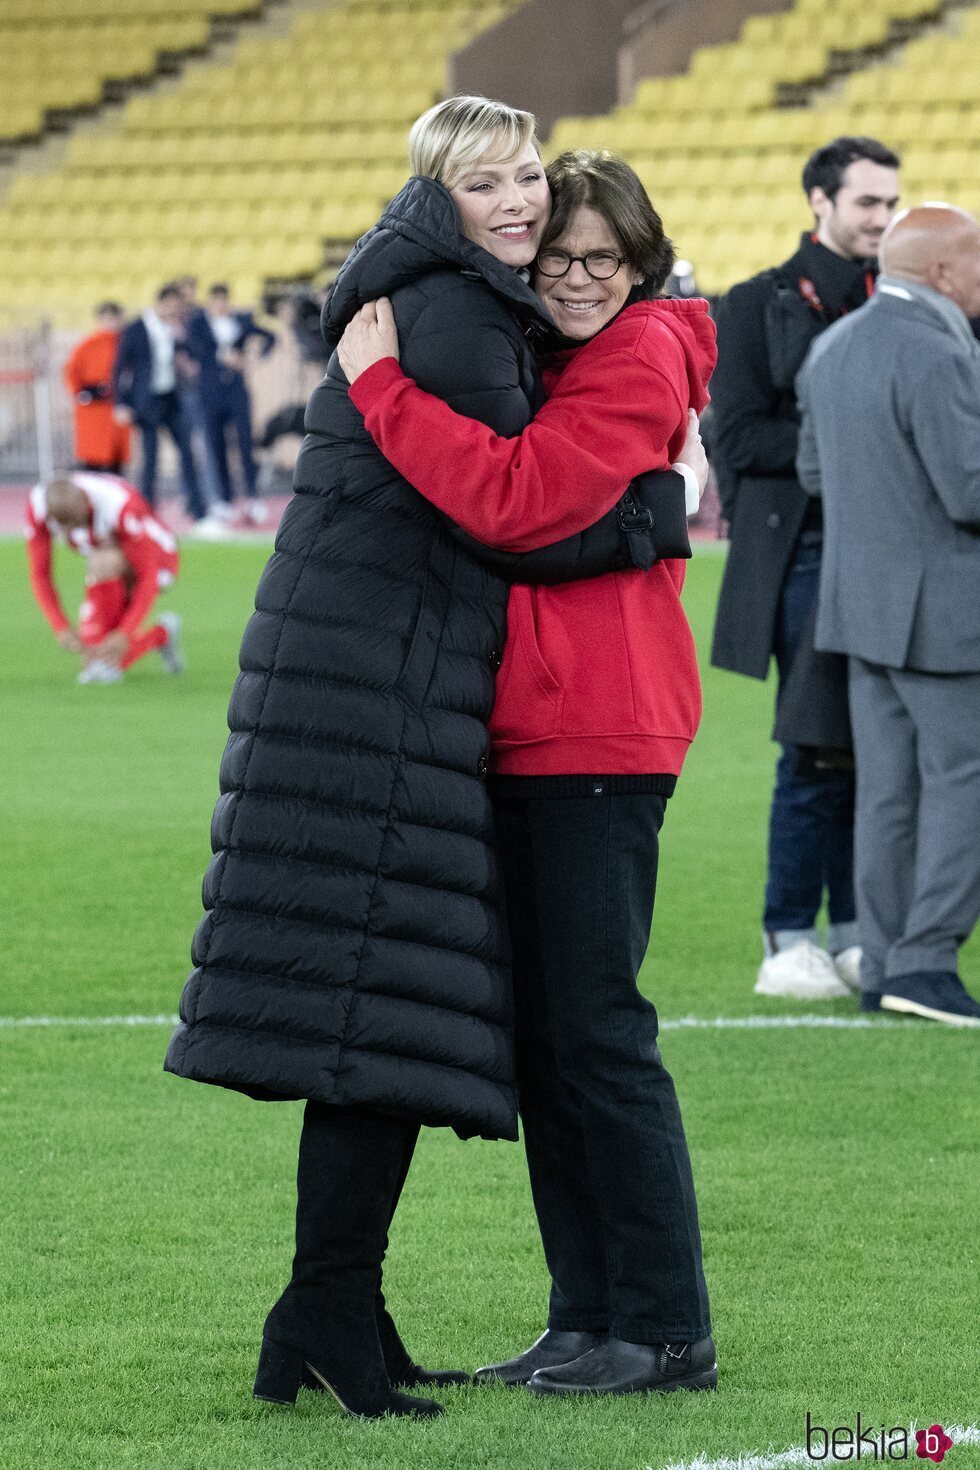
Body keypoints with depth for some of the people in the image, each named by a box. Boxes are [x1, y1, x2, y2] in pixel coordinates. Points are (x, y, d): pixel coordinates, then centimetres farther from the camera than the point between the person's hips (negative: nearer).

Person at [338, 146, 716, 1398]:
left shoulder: (642, 363, -9)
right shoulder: (544, 362, 19)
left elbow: (516, 497, -22)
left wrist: (381, 386, -19)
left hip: (600, 739, -9)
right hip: (527, 738, 9)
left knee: (597, 1032, -8)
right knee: (537, 1035, 10)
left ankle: (667, 1332, -3)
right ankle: (588, 1317, 16)